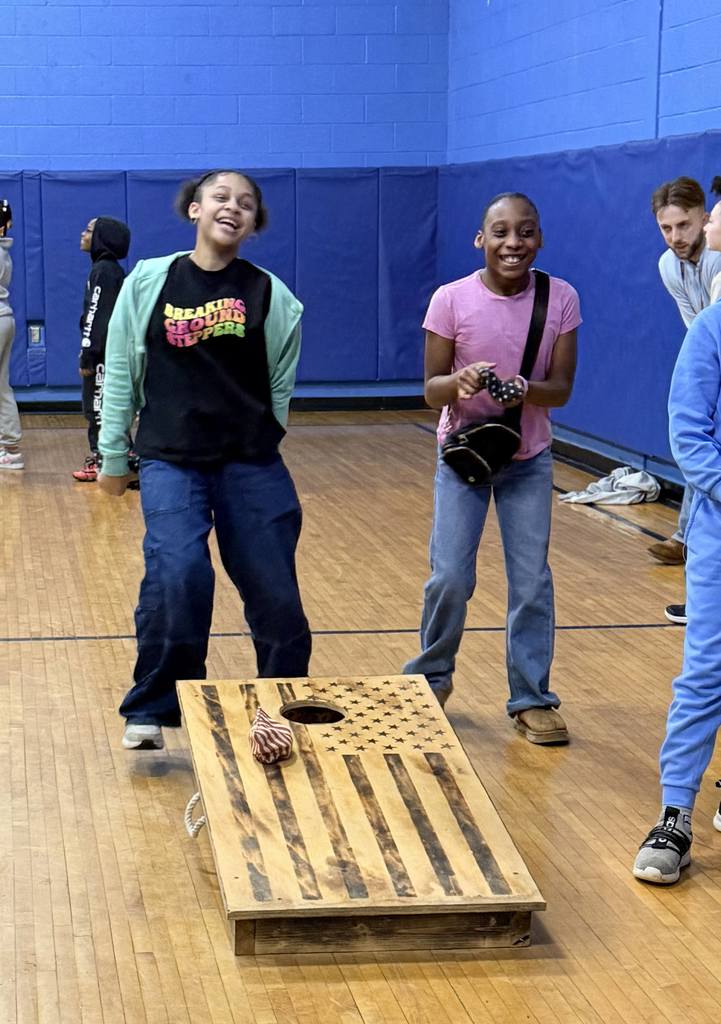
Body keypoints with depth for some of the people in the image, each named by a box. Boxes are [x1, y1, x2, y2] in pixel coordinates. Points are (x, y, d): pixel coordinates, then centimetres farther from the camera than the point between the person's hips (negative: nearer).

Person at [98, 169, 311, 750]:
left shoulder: (272, 296, 2)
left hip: (252, 464, 1)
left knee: (273, 590, 3)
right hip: (170, 460, -1)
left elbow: (280, 388, 10)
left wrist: (261, 444, 8)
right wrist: (113, 454, 9)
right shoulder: (148, 282, 3)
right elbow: (120, 372, 8)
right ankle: (152, 708, -3)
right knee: (178, 573, -22)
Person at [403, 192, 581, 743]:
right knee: (451, 577, -4)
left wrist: (523, 389, -31)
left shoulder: (560, 299, -10)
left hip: (529, 459, 1)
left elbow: (561, 388, -9)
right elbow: (432, 390, -10)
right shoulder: (451, 299, -14)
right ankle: (432, 675, 23)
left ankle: (532, 699, 15)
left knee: (532, 580, 2)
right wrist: (459, 382, -33)